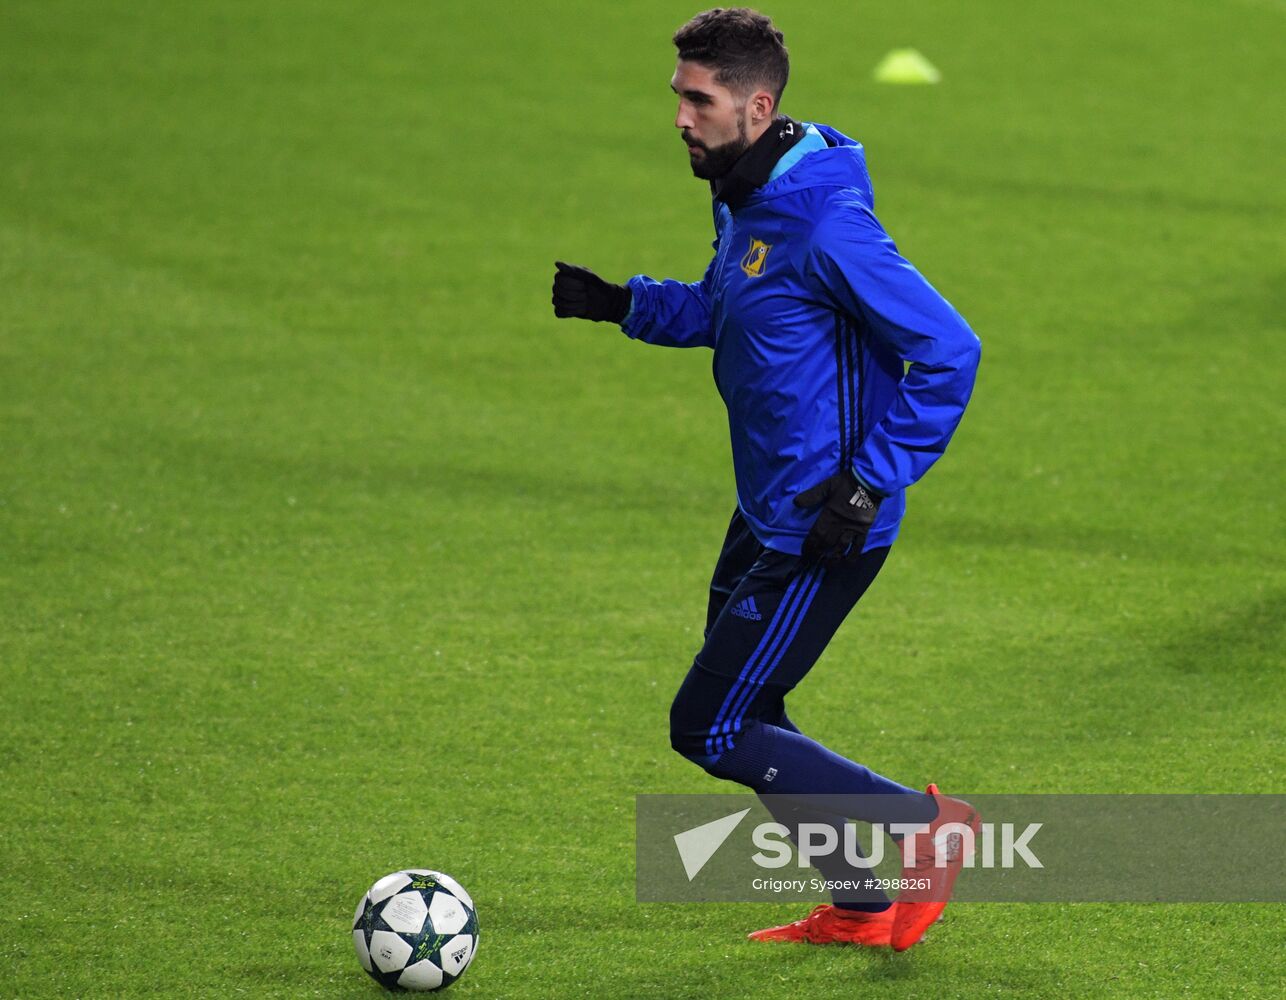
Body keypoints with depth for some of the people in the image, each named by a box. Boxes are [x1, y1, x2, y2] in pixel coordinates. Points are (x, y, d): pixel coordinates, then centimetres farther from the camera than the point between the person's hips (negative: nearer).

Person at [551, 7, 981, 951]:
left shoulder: (826, 226, -24)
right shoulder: (743, 201, 5)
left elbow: (949, 352, -22)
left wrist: (872, 485, -22)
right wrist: (623, 303, 8)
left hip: (820, 532, -10)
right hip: (767, 513, 10)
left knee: (709, 730, -6)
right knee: (747, 723, 17)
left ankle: (925, 823, 4)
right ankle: (859, 911, 29)